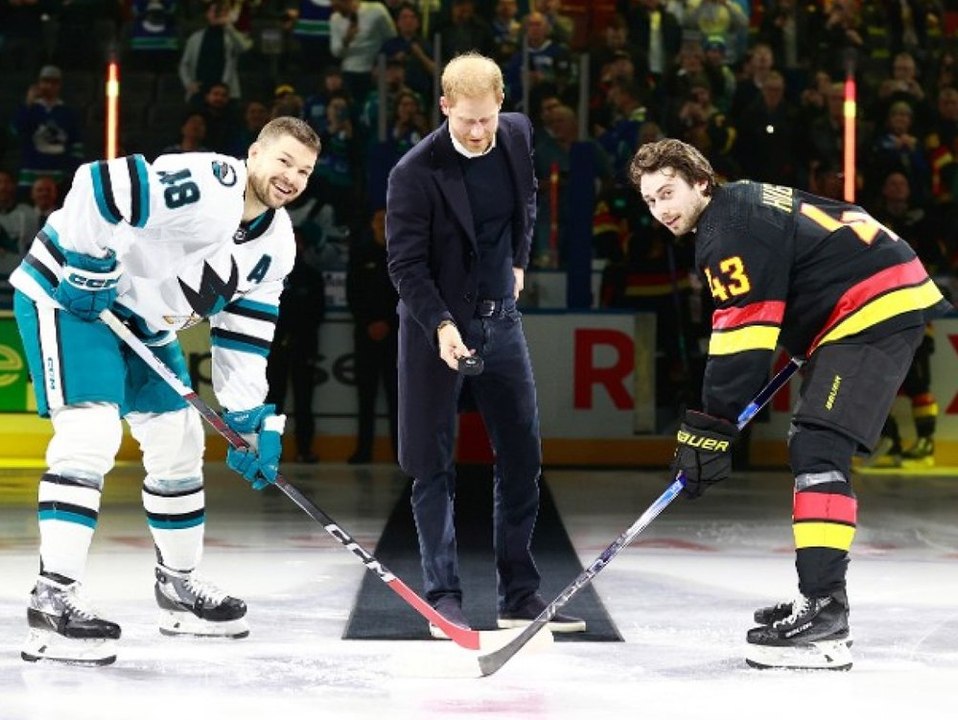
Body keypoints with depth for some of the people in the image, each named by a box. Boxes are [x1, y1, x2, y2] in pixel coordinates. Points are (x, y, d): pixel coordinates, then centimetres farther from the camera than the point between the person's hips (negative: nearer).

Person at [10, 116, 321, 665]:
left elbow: (244, 337, 4)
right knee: (92, 434, -22)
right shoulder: (204, 185, -27)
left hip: (143, 319, 10)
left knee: (180, 443, 13)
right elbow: (98, 184, -33)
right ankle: (54, 599, -24)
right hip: (69, 293, -9)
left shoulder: (276, 244, 1)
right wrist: (90, 269, -26)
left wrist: (255, 422, -2)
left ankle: (179, 585, 30)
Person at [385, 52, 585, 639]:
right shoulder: (416, 173, -19)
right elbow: (406, 264, -17)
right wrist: (441, 325, -28)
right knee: (434, 467, 0)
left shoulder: (518, 135, -2)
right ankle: (444, 597, 7)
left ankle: (521, 595, 14)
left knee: (523, 457, 6)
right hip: (437, 326, -5)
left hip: (501, 319, 5)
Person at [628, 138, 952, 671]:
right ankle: (820, 600, 23)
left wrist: (710, 428, -17)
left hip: (878, 307, -11)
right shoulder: (740, 206, 17)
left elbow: (741, 338, -19)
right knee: (813, 448, 16)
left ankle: (824, 618, -26)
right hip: (884, 303, 11)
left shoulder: (730, 230, -15)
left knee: (819, 449, -19)